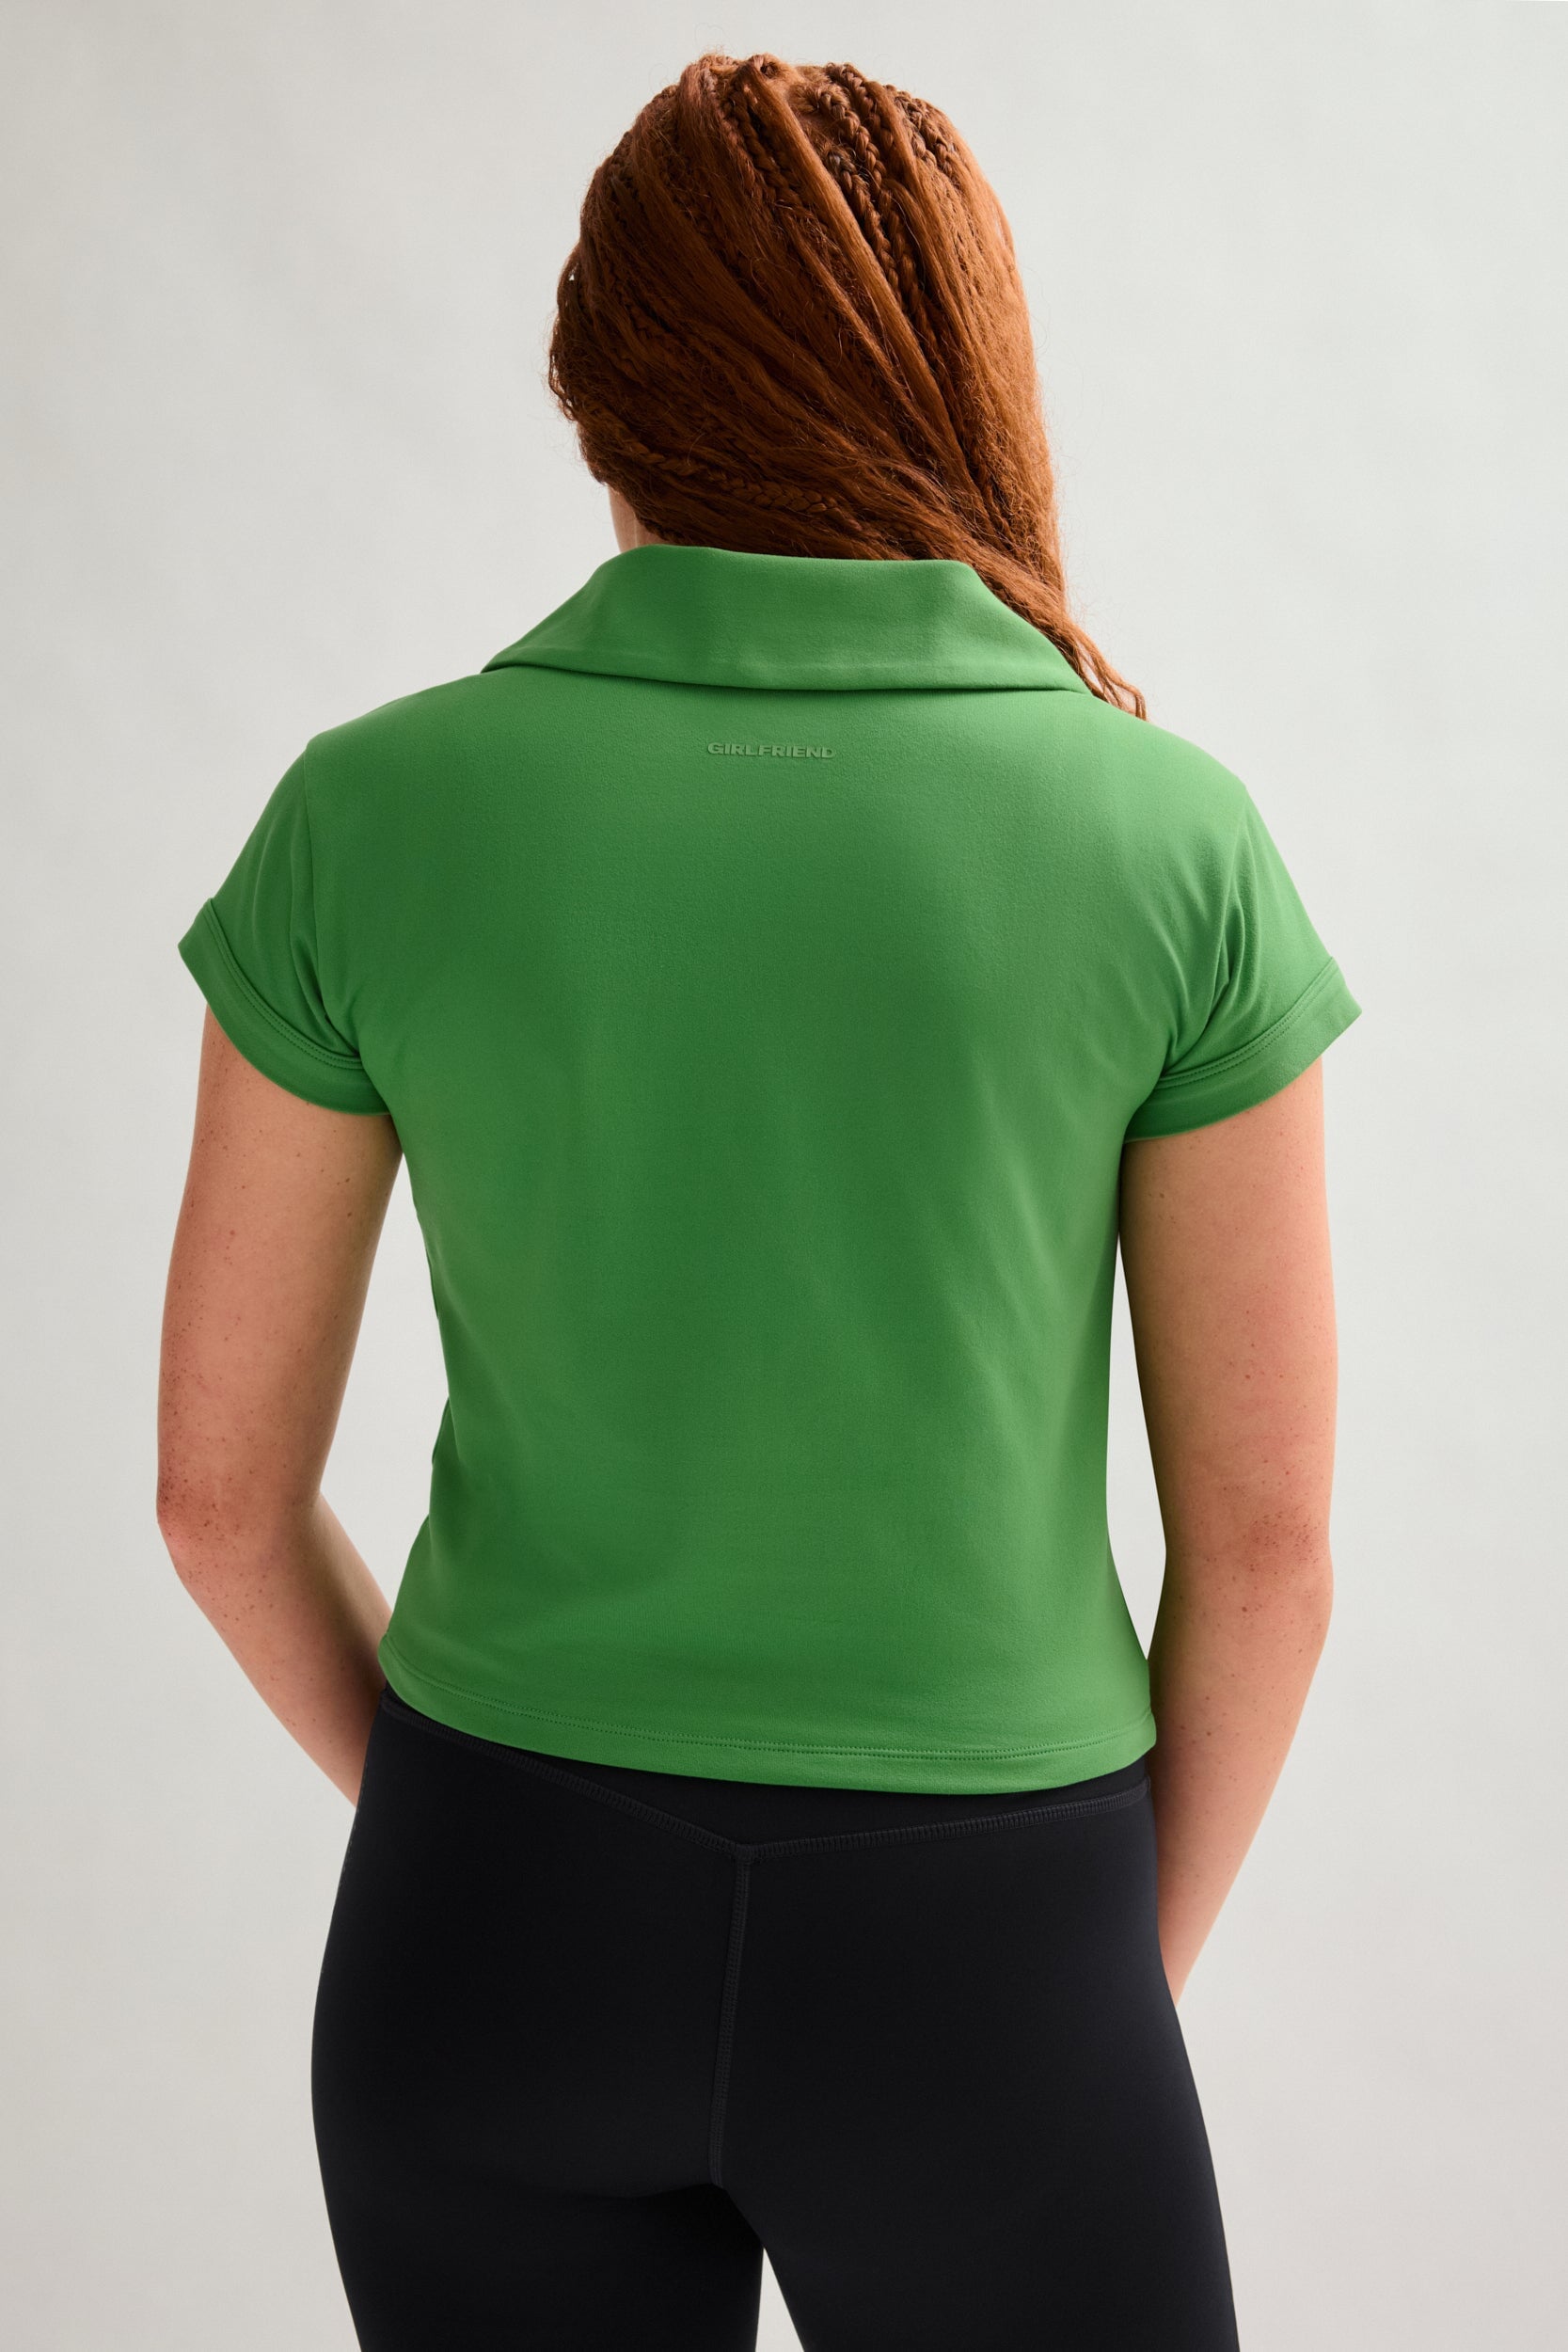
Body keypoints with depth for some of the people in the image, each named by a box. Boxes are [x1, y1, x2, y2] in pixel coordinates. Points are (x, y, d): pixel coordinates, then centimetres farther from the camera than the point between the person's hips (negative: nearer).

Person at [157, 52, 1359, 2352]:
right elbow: (1265, 1528, -8)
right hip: (959, 1969, -1)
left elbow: (221, 1479, -4)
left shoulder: (375, 814, -10)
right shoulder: (1171, 844, -12)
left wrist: (483, 1834, 12)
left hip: (506, 1937, 2)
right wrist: (1134, 1962, 9)